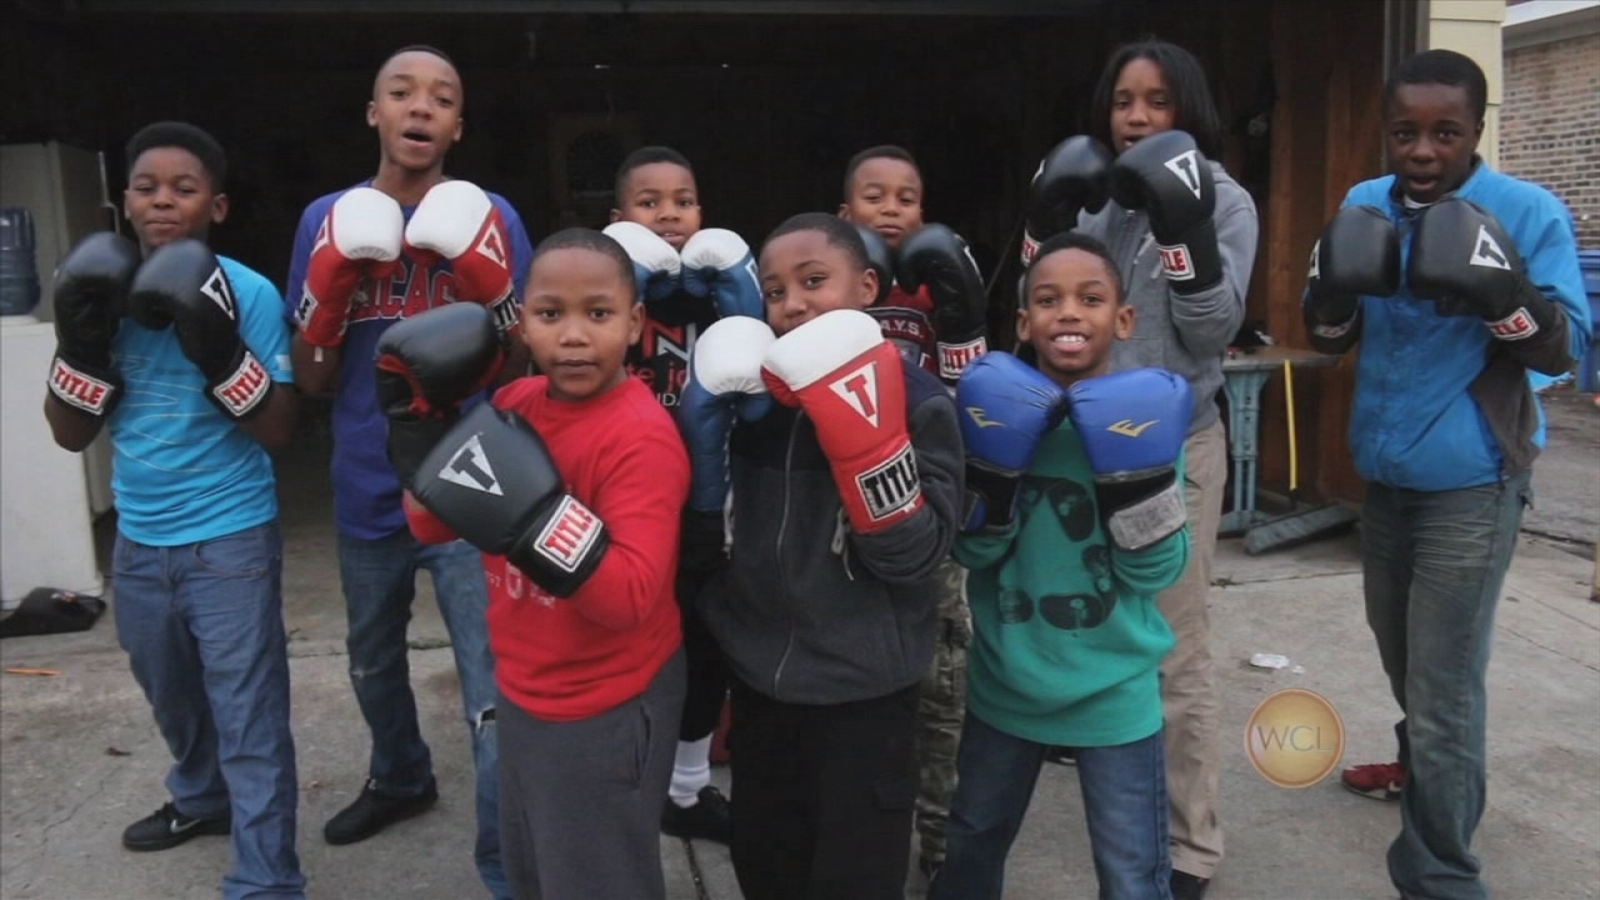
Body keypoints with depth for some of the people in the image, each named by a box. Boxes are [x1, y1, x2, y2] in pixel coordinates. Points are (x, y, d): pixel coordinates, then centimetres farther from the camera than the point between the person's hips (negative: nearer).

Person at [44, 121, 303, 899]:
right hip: (139, 540, 6)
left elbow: (278, 431, -14)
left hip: (230, 539, -6)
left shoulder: (248, 293, -11)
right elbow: (71, 434, 3)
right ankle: (201, 798, 51)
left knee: (248, 716, -3)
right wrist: (80, 343, -12)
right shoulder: (105, 290, 2)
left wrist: (220, 352, -27)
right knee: (171, 696, 26)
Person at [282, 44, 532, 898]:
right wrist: (334, 280, -14)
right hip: (367, 493, 4)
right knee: (373, 662, 26)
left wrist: (489, 286, -22)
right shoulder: (328, 220, 2)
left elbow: (522, 372, -6)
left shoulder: (490, 218, -5)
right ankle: (399, 778, 54)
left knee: (497, 698, -8)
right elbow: (312, 379, 1)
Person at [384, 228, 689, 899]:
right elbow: (432, 526, 2)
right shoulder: (516, 404, -2)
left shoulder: (641, 437, -24)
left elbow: (629, 597, -31)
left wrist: (529, 506, -38)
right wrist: (419, 414, -11)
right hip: (523, 694, 8)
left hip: (606, 712, -8)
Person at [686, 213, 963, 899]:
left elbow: (914, 555, -20)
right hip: (759, 679, 5)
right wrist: (704, 410, -10)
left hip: (863, 692, -5)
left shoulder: (915, 401, -13)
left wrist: (862, 431, -30)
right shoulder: (752, 395, 1)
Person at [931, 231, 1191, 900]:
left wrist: (1136, 475, -27)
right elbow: (972, 552, -9)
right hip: (1004, 681, 2)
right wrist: (996, 468, -24)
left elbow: (1157, 572, -13)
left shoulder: (1146, 419, -10)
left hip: (1113, 692, -2)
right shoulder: (1000, 410, -5)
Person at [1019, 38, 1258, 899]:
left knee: (1173, 651, 0)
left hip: (1173, 448, -4)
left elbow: (1214, 330, -11)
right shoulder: (1087, 193, 7)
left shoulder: (1223, 201, -3)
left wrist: (1183, 229, -22)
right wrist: (1044, 218, -7)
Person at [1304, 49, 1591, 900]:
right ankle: (1423, 766, 51)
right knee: (1401, 650, 25)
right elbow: (1329, 338, 4)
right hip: (1383, 469, 6)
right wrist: (1334, 288, -18)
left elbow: (1565, 349, -12)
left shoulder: (1529, 211, -12)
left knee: (1445, 683, -5)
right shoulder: (1365, 204, 3)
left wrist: (1502, 292, -31)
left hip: (1470, 481, -6)